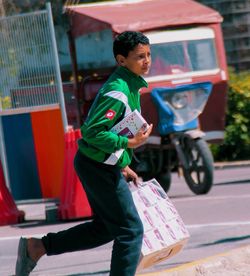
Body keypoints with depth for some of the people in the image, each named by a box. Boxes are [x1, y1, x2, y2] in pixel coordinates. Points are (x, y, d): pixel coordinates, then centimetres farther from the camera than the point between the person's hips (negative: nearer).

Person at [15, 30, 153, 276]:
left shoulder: (130, 85, 10)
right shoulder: (118, 92, -22)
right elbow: (93, 132, -28)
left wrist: (124, 166, 20)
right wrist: (130, 143, -25)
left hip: (101, 165, 10)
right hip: (99, 167, -10)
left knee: (105, 227, 19)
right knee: (130, 230, -3)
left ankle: (36, 247, 20)